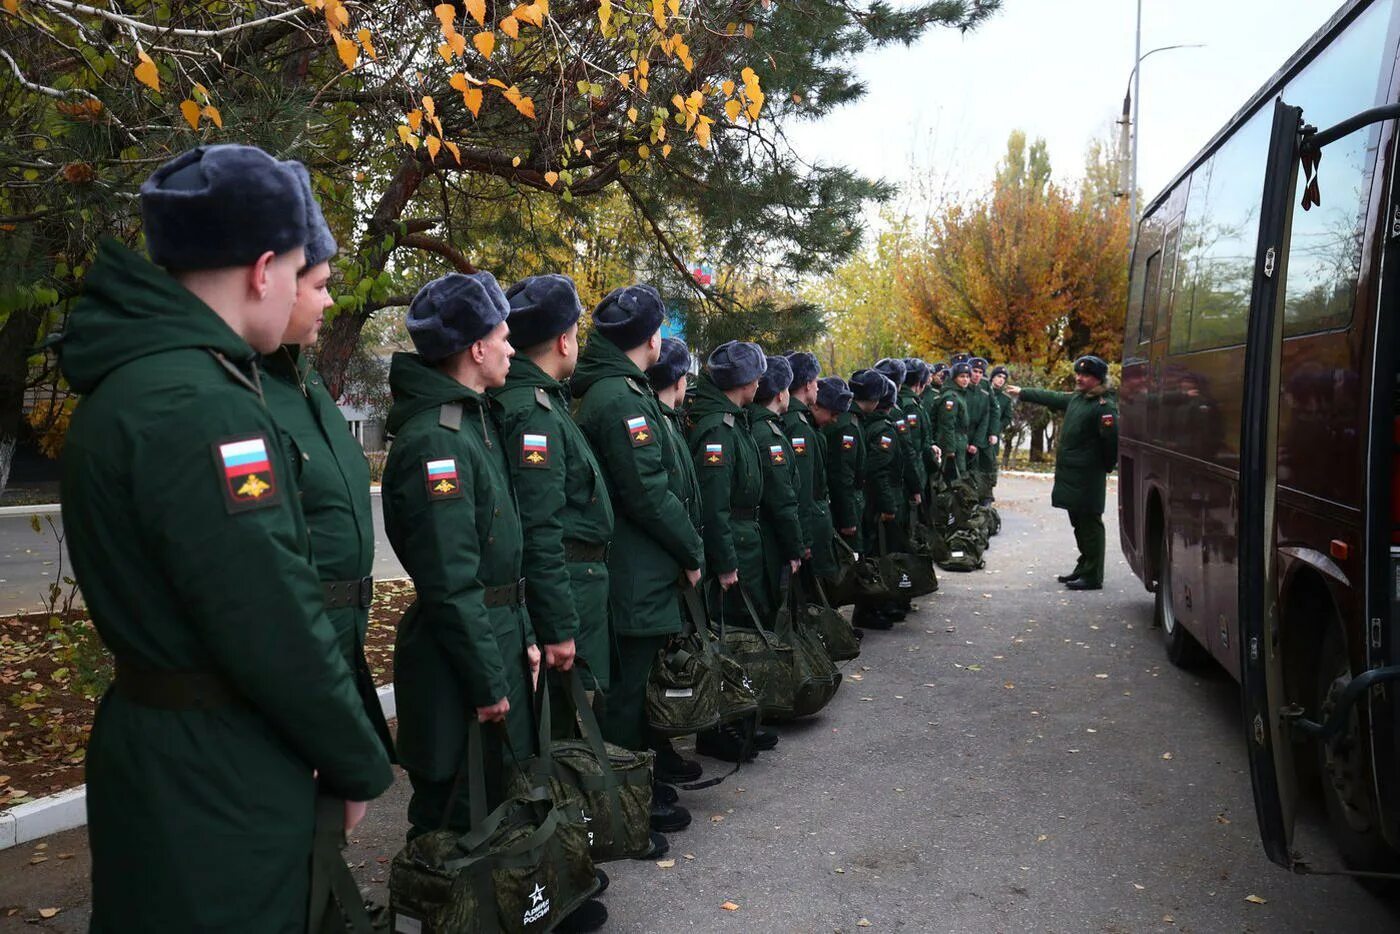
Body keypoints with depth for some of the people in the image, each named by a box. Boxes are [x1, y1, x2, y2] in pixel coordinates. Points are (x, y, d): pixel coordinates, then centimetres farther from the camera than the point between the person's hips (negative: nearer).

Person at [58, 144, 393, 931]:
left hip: (163, 744, 9)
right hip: (218, 775, -9)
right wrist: (360, 764, -10)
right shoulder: (201, 405, -24)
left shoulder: (131, 380, 7)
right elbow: (275, 626, -25)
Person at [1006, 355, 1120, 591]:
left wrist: (1106, 467, -8)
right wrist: (1022, 393, 38)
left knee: (1089, 524, -4)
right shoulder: (1077, 398, 14)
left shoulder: (1104, 406, -15)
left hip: (1087, 479, -9)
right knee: (1079, 524, 16)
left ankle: (1092, 576, 1)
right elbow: (1051, 398, 29)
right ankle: (1083, 568, 27)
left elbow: (1112, 439, -20)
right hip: (1070, 474, 9)